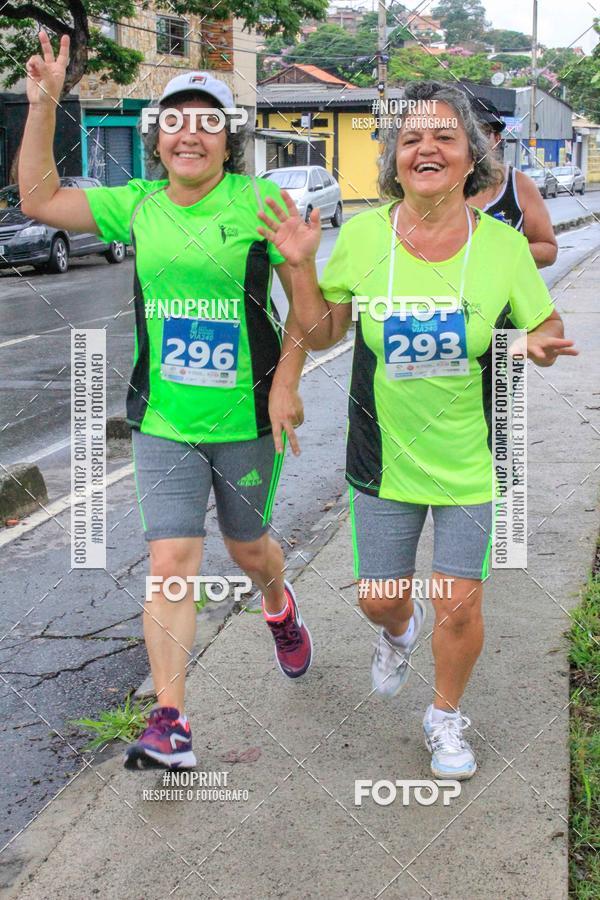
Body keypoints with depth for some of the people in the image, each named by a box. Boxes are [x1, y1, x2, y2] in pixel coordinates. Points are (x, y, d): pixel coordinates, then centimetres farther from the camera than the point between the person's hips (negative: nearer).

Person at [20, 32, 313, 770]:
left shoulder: (259, 202, -7)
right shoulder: (137, 206, 2)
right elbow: (39, 199, 3)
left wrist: (286, 385, -10)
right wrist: (42, 106, -4)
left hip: (246, 419, -2)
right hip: (164, 420, 2)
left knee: (247, 547, 17)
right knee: (171, 560, -5)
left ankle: (279, 607, 53)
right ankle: (170, 724, 0)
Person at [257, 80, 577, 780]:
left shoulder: (502, 245, -10)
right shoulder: (362, 235, -9)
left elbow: (544, 329, 3)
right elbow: (321, 334, 0)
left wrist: (540, 345, -21)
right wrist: (301, 266, -15)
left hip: (470, 461, -1)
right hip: (383, 459, 1)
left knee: (459, 605, 5)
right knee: (378, 597, 13)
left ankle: (446, 716, 35)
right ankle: (399, 633, 53)